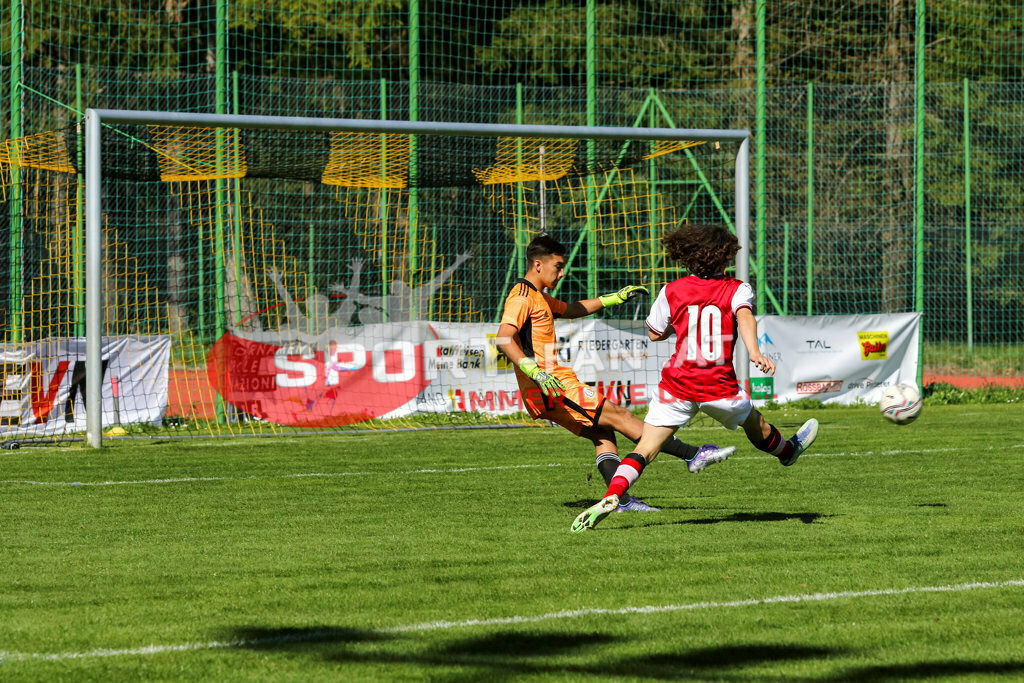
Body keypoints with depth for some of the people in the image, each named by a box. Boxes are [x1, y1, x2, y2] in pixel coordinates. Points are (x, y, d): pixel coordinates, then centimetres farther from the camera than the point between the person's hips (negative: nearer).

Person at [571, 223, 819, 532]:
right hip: (721, 388, 0)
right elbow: (745, 316, -23)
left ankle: (611, 497, -25)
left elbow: (654, 333, 13)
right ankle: (788, 451, 59)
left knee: (644, 449, -4)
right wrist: (754, 352, -38)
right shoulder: (737, 290, -1)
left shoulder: (672, 291, 3)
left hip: (677, 386, 0)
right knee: (754, 423, 31)